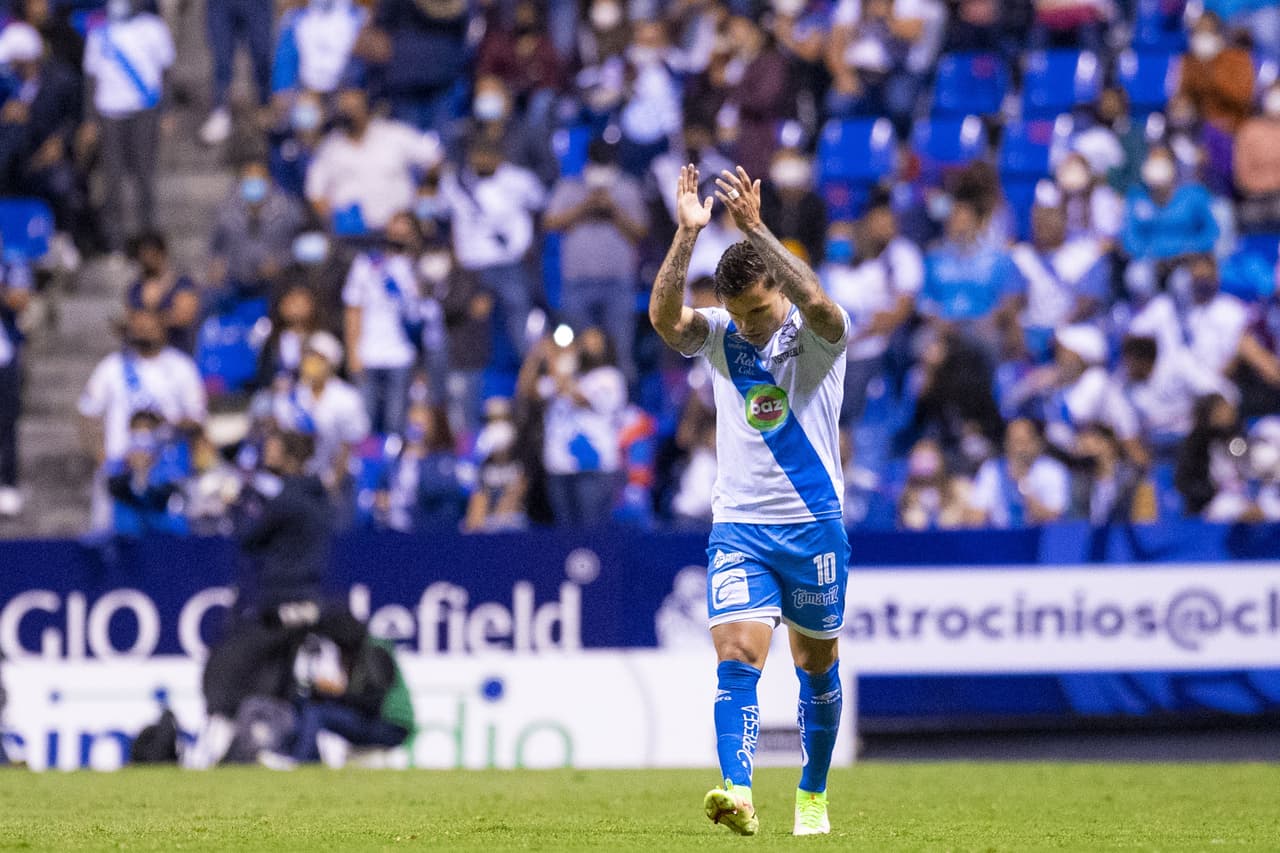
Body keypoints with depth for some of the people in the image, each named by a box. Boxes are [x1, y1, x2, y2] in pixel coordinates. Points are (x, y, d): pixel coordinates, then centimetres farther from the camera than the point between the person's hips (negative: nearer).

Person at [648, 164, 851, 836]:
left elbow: (815, 301, -30)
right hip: (738, 526, 1)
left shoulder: (818, 335, -7)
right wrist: (687, 234, -31)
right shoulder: (717, 338, 1)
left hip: (814, 524, -1)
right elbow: (664, 315, -18)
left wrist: (755, 229, -41)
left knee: (817, 665, 12)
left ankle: (812, 797, 29)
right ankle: (738, 794, -29)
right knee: (737, 655, -16)